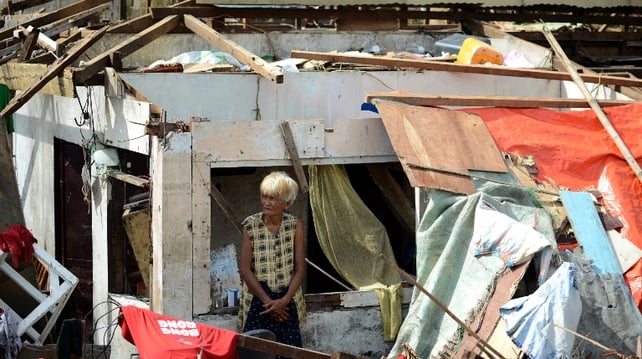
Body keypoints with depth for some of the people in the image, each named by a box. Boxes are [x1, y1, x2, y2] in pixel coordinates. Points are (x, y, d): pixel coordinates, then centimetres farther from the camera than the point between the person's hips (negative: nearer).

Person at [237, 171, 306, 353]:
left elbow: (300, 268, -1)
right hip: (257, 300, -1)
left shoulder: (295, 225, 0)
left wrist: (285, 300, -12)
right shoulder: (251, 226, -4)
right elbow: (245, 269, -6)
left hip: (287, 301, 1)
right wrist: (268, 301, -10)